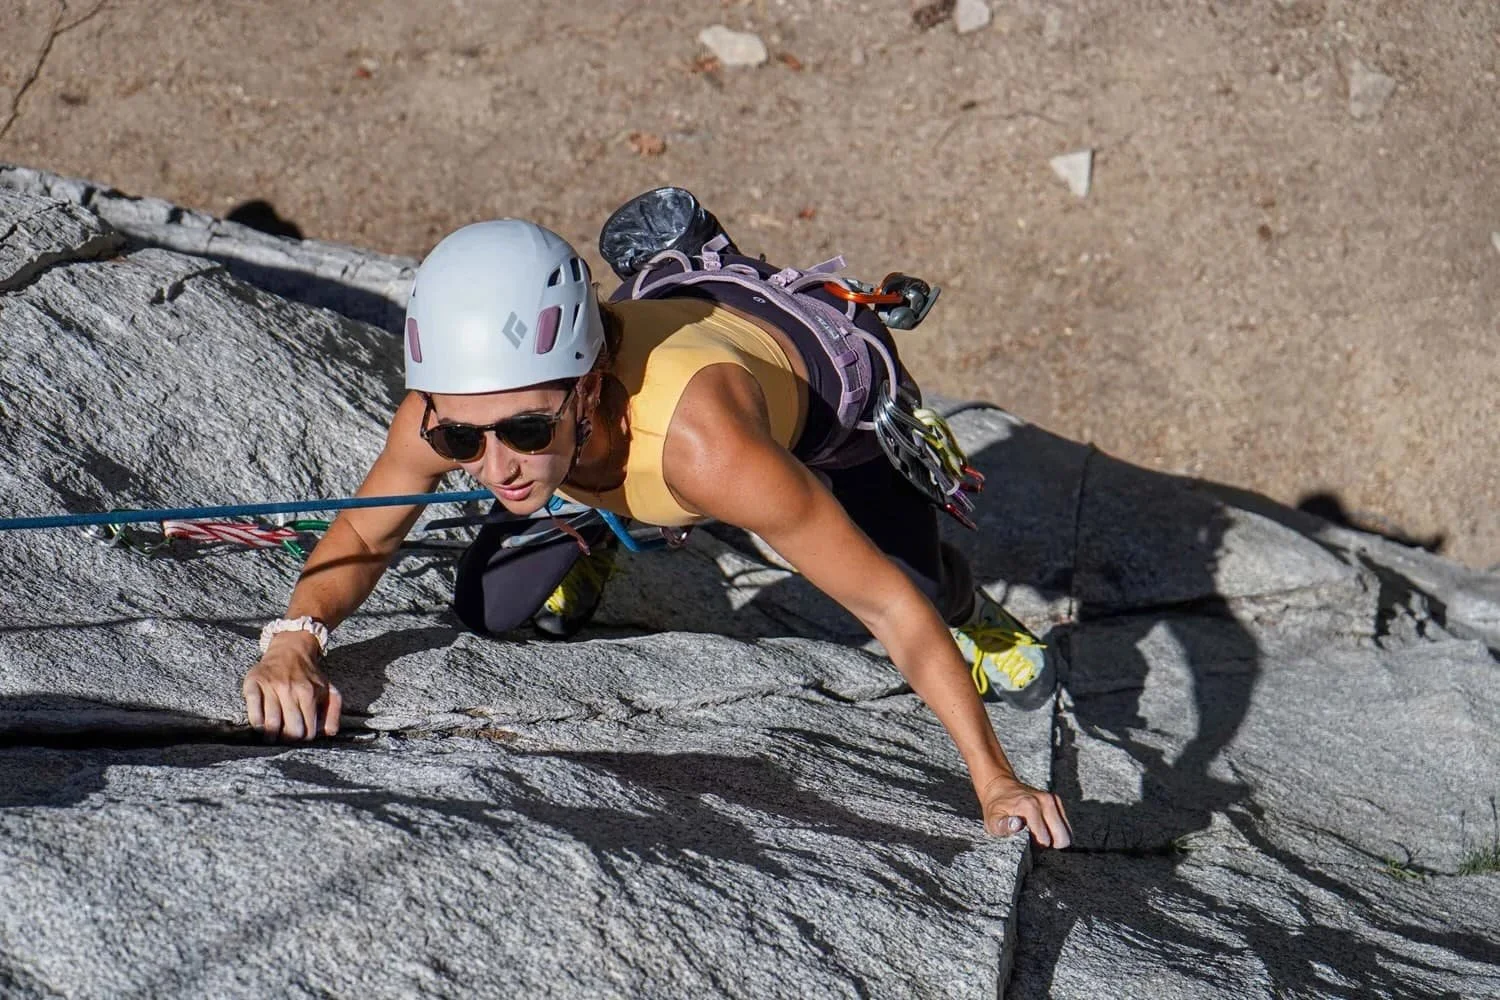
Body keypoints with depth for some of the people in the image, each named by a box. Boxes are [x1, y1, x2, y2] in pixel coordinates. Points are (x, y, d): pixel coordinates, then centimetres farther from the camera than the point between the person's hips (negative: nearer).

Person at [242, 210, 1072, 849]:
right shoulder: (458, 405, -36)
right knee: (489, 611, -2)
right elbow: (361, 539, -15)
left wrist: (995, 782, -40)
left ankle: (966, 608, 26)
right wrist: (294, 642, -35)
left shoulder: (697, 439, -49)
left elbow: (890, 606, -38)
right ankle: (595, 536, 32)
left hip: (831, 354, -3)